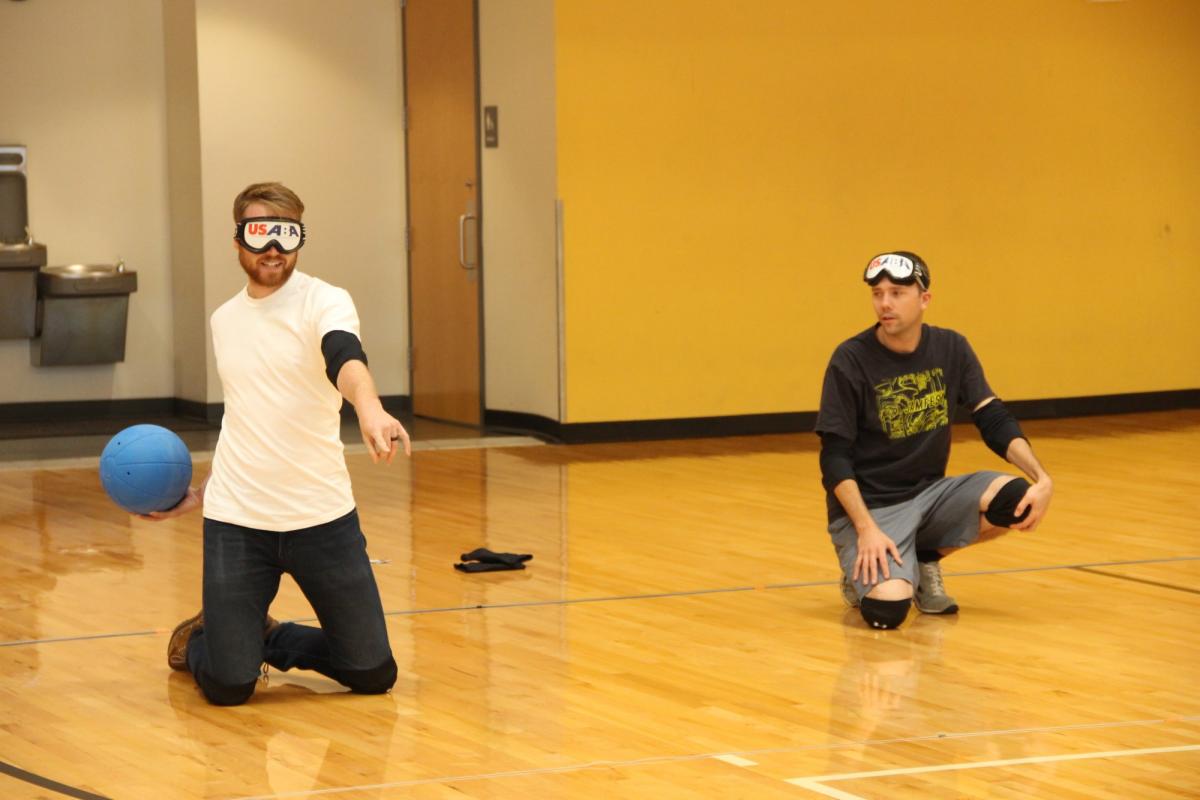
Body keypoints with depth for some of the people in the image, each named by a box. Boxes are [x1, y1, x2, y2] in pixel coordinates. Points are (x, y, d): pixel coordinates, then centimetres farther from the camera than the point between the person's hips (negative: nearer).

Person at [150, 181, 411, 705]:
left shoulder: (324, 302, -7)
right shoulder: (224, 320, 10)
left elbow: (345, 357, -31)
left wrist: (370, 408, -52)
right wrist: (202, 493, 23)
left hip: (322, 518, -2)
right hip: (235, 523, 2)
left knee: (374, 674, 2)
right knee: (226, 686, -5)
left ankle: (270, 640, 29)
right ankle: (198, 640, 31)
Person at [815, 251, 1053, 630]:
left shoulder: (951, 349, 0)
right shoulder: (851, 359, -13)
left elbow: (995, 421, 0)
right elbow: (835, 458, -13)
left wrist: (1042, 480, -16)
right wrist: (866, 529, -25)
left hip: (930, 494, 5)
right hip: (868, 505, -5)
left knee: (1018, 500, -22)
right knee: (888, 608, -31)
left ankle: (925, 560, 3)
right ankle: (863, 573, 7)